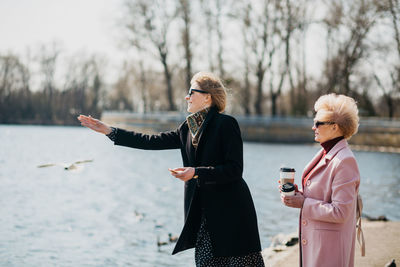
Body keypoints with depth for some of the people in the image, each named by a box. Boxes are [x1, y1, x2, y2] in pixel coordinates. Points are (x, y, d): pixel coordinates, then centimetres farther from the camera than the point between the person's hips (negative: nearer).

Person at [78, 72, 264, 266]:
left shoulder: (226, 124, -10)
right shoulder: (189, 128, 12)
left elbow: (234, 169, -15)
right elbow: (153, 142, 11)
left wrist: (196, 173, -23)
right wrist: (108, 131, 9)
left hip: (230, 213, -7)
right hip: (204, 213, 7)